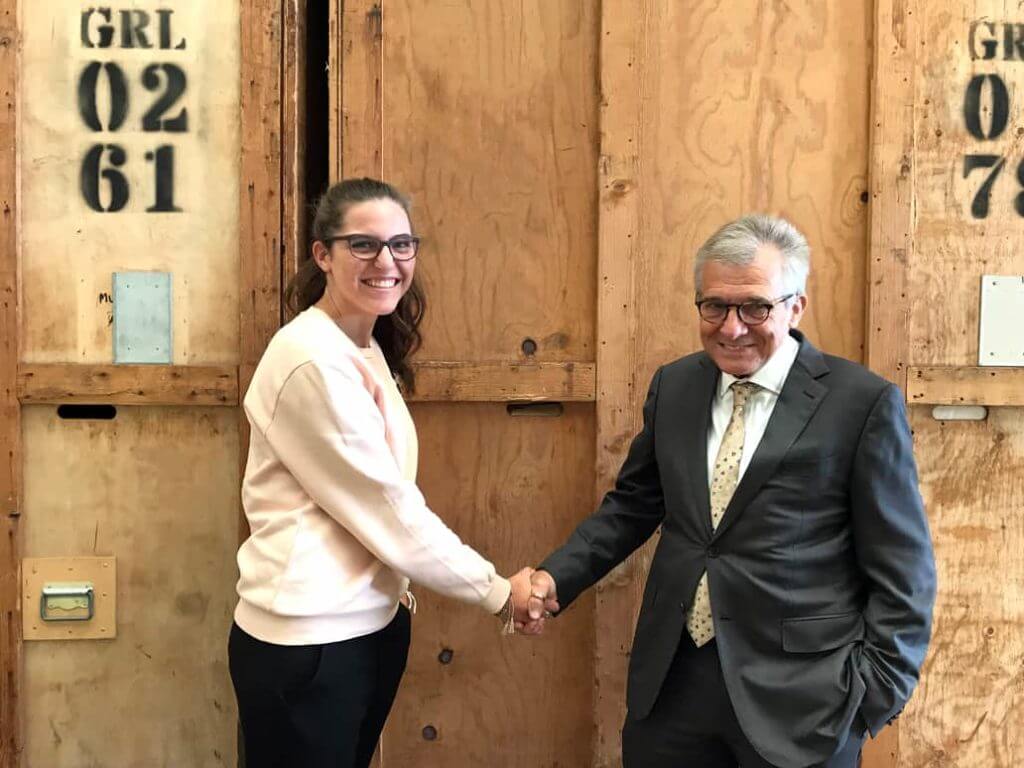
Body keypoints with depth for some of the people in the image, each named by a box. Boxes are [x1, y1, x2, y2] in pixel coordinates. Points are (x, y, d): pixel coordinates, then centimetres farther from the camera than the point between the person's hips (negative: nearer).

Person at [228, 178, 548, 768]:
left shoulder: (369, 350, 9)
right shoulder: (313, 360, -19)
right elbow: (389, 508, -18)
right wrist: (498, 592, -10)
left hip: (373, 621, 9)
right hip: (307, 640, -9)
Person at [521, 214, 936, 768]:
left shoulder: (863, 403, -10)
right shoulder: (673, 386, 4)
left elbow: (901, 569, -6)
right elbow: (632, 504, 13)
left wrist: (875, 695, -10)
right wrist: (556, 577, 0)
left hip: (796, 700, -4)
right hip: (671, 681, 4)